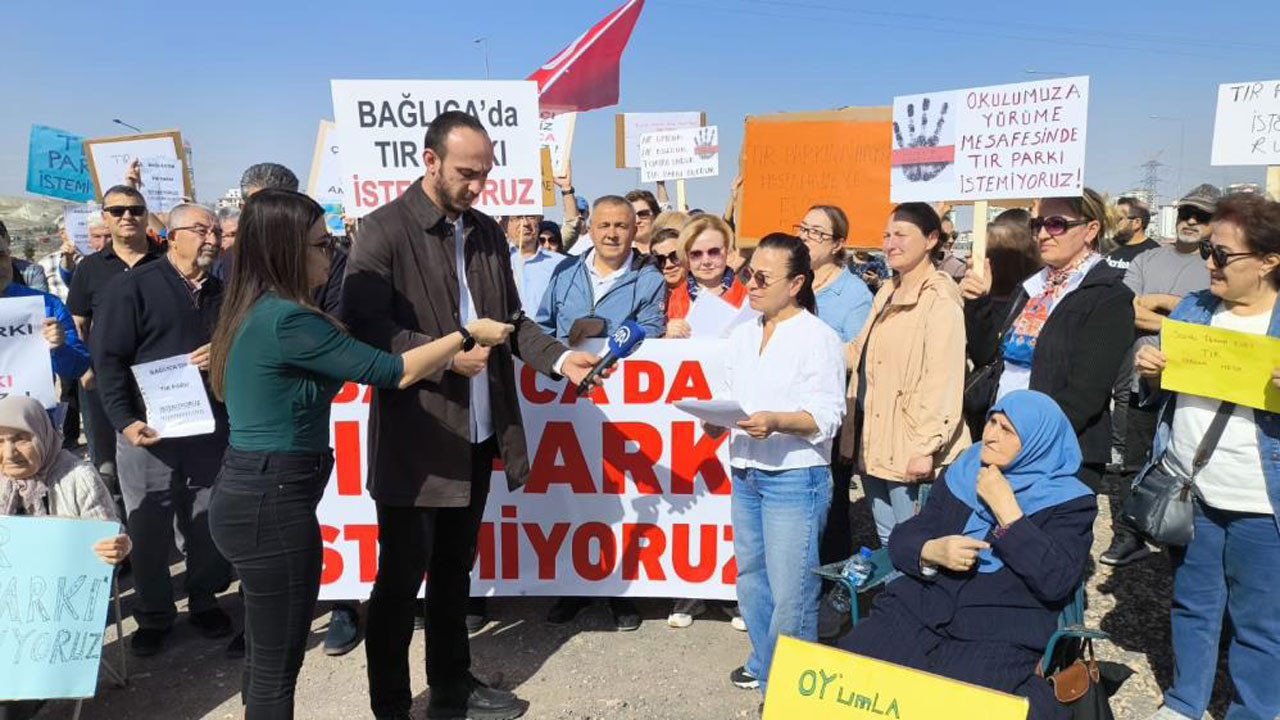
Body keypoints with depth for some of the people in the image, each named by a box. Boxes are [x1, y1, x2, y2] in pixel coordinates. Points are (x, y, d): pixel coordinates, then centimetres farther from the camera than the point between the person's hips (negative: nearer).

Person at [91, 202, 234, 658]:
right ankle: (153, 617, 21)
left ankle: (204, 603, 28)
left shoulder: (219, 292, 11)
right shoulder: (134, 287, -4)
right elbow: (109, 358, -7)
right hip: (148, 428, -4)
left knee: (207, 522, 10)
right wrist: (125, 421, -15)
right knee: (149, 525, 5)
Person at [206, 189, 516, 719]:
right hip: (274, 501, -10)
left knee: (265, 653, 23)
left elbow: (344, 358, 16)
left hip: (248, 491, 10)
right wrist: (468, 335, -5)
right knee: (278, 661, 6)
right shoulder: (288, 320, -22)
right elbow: (390, 372, -17)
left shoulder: (254, 311, 8)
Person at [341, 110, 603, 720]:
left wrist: (559, 358, -4)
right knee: (401, 578, 6)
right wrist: (445, 356, -25)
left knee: (455, 570, 20)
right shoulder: (382, 230, -10)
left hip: (477, 435, 6)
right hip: (415, 439, -6)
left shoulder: (487, 232, 9)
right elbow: (364, 325, -17)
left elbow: (510, 319, 12)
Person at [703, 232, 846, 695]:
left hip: (795, 478, -7)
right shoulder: (742, 335, 12)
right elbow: (726, 395, 16)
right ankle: (764, 664, 35)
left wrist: (776, 422, -29)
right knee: (751, 578, 18)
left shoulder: (818, 338, -9)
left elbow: (827, 414, -15)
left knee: (789, 591, -3)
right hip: (745, 474, 7)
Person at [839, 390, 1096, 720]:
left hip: (1000, 635, -3)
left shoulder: (1069, 501, 4)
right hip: (917, 609, 3)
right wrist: (932, 552, -12)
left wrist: (1005, 508, -13)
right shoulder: (962, 475, 14)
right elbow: (902, 540, 11)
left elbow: (1056, 582, -12)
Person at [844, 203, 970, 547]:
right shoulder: (888, 292, 15)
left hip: (909, 445, -8)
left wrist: (926, 446, -23)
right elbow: (860, 353, 20)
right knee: (886, 540, 18)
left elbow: (942, 380, -19)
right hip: (872, 440, 9)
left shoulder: (940, 298, -13)